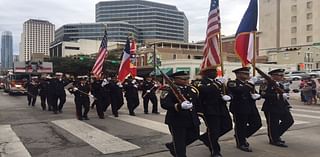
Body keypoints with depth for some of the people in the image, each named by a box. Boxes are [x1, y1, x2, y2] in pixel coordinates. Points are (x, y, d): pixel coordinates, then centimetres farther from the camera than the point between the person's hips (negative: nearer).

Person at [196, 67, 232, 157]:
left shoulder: (218, 82, 16)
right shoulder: (202, 82, -7)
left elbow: (225, 93, 20)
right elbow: (205, 90, -30)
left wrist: (227, 97, -3)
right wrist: (218, 83, -25)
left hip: (221, 109, 8)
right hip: (210, 110, -7)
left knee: (227, 126, 12)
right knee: (213, 130, -2)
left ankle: (206, 138, 27)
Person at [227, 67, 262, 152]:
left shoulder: (249, 83, 17)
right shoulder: (232, 83, -8)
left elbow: (256, 94, 21)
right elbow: (239, 90, -28)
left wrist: (256, 96, -3)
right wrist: (249, 84, -19)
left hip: (252, 108, 8)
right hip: (239, 109, -7)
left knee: (257, 124, 7)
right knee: (240, 126, 2)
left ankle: (242, 137, 27)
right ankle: (241, 143, 21)